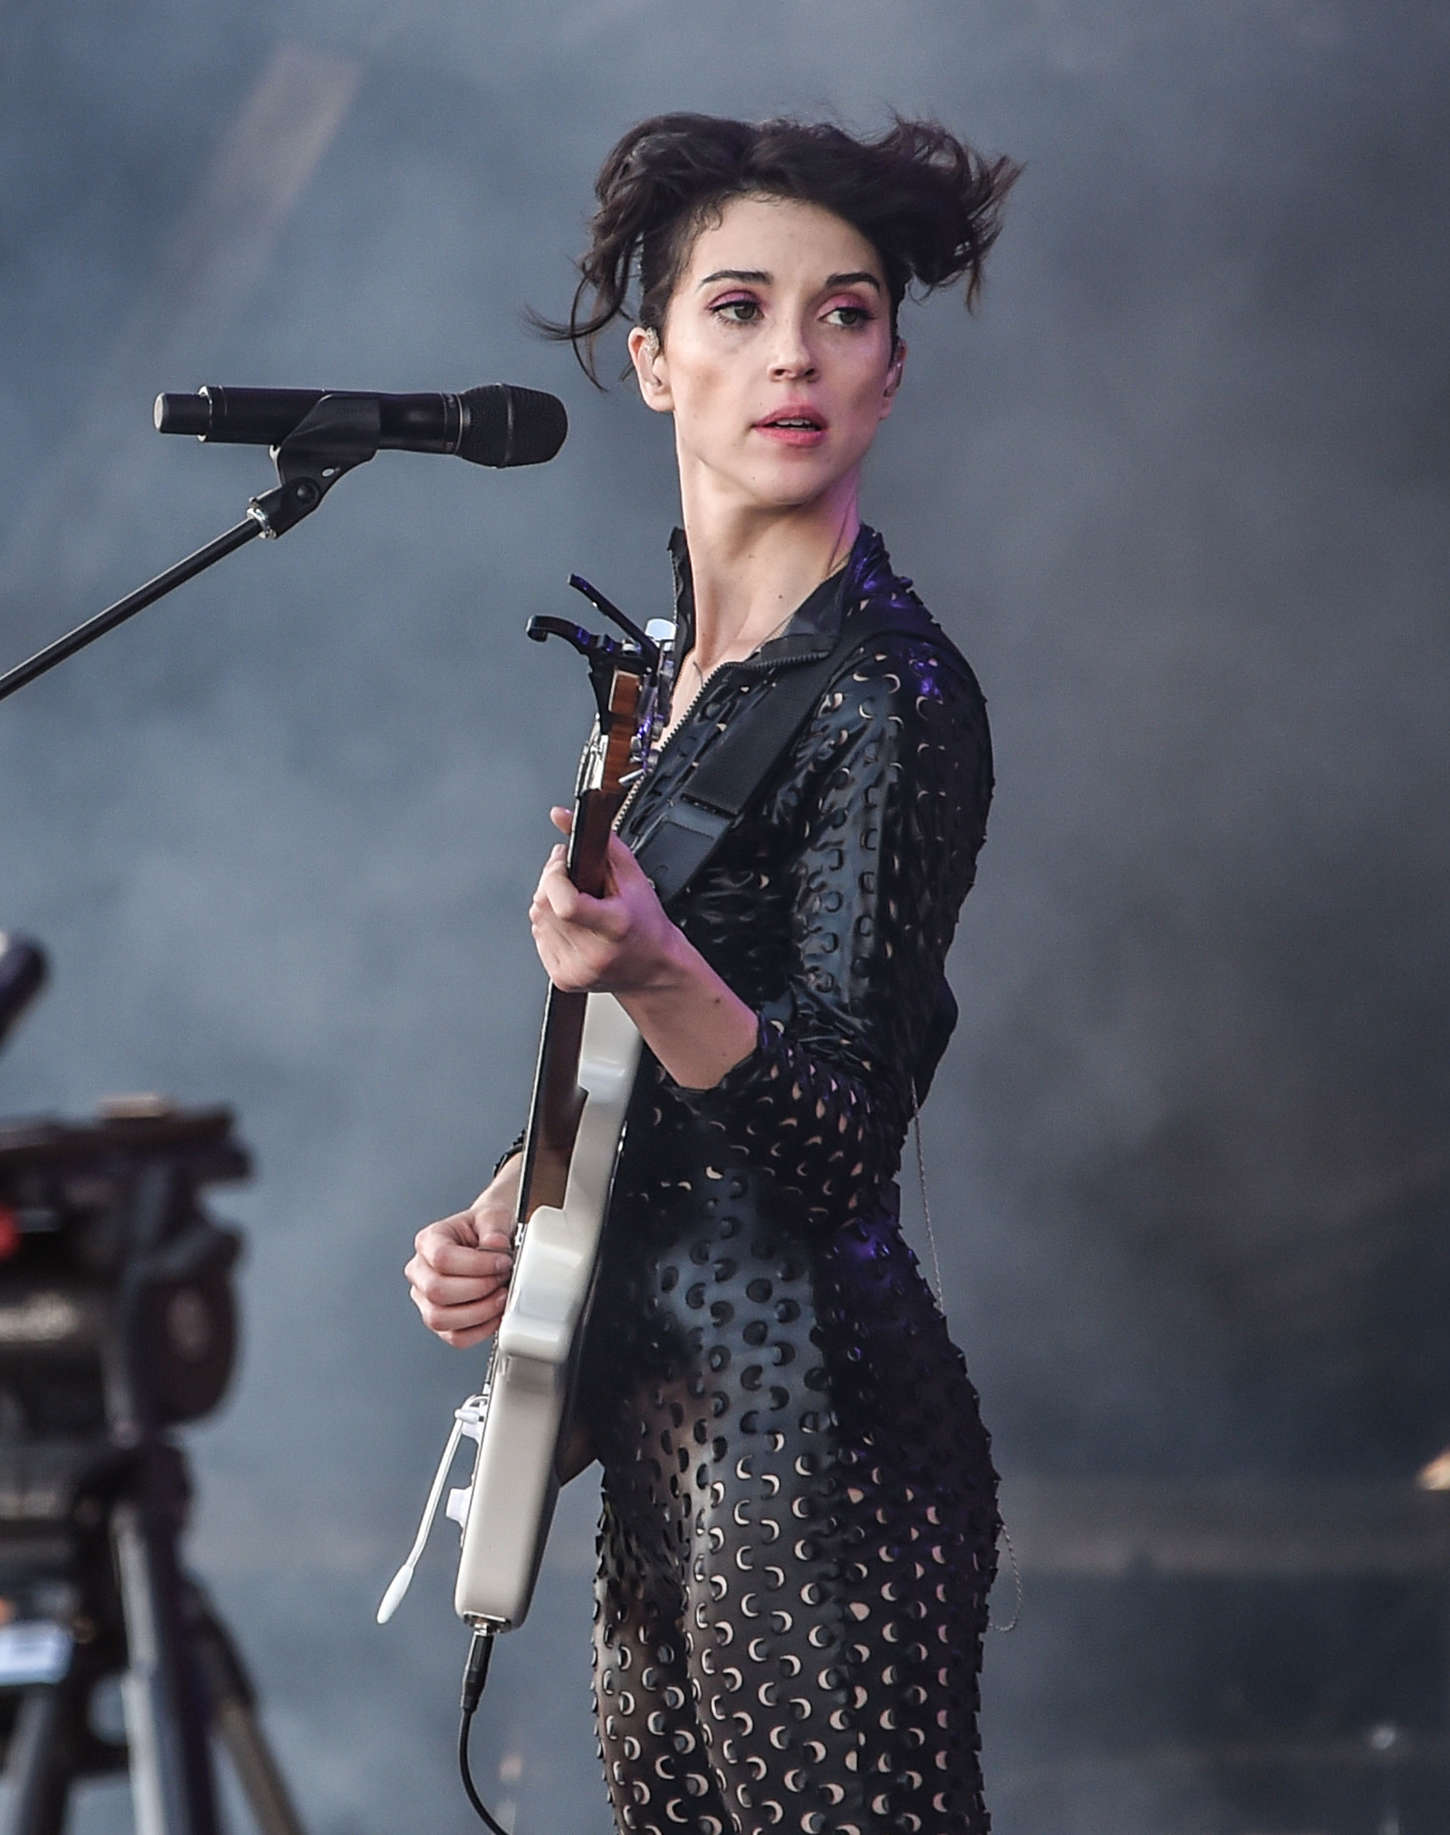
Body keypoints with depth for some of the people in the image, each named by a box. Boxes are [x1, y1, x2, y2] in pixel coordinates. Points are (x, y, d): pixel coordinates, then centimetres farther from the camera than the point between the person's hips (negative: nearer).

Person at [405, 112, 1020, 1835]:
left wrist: (657, 977, -36)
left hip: (814, 1431, -9)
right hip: (663, 1428, 9)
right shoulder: (665, 659, 12)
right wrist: (502, 1213, 4)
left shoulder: (890, 696, -12)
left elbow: (846, 1140, -19)